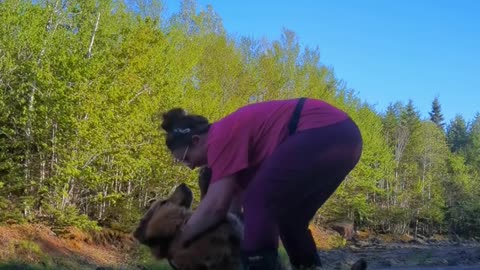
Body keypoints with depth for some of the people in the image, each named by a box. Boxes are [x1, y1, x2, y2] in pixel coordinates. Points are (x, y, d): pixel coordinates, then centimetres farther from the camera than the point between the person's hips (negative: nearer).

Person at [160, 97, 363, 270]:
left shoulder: (221, 137, -7)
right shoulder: (232, 133, 23)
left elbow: (216, 206, -11)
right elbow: (234, 201, 25)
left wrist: (178, 240, 2)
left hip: (323, 133, -11)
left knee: (259, 203, -8)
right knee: (289, 218, 19)